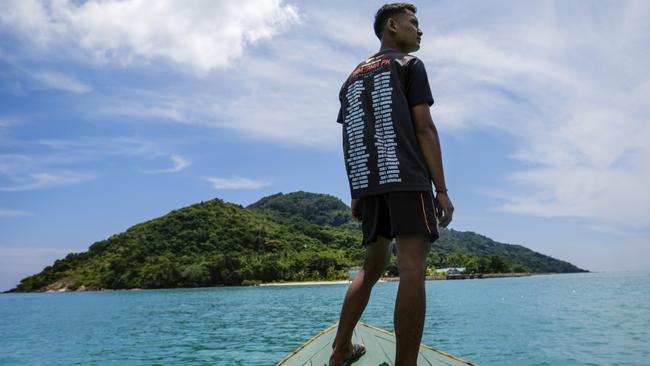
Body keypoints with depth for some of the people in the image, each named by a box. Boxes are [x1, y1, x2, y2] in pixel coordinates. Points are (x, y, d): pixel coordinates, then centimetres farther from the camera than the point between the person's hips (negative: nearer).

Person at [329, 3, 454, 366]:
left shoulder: (352, 78, 25)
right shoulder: (409, 64, 7)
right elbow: (424, 128, -5)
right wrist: (441, 190, -7)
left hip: (369, 184, 7)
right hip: (407, 178, -7)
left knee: (372, 267, 16)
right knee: (412, 271, -10)